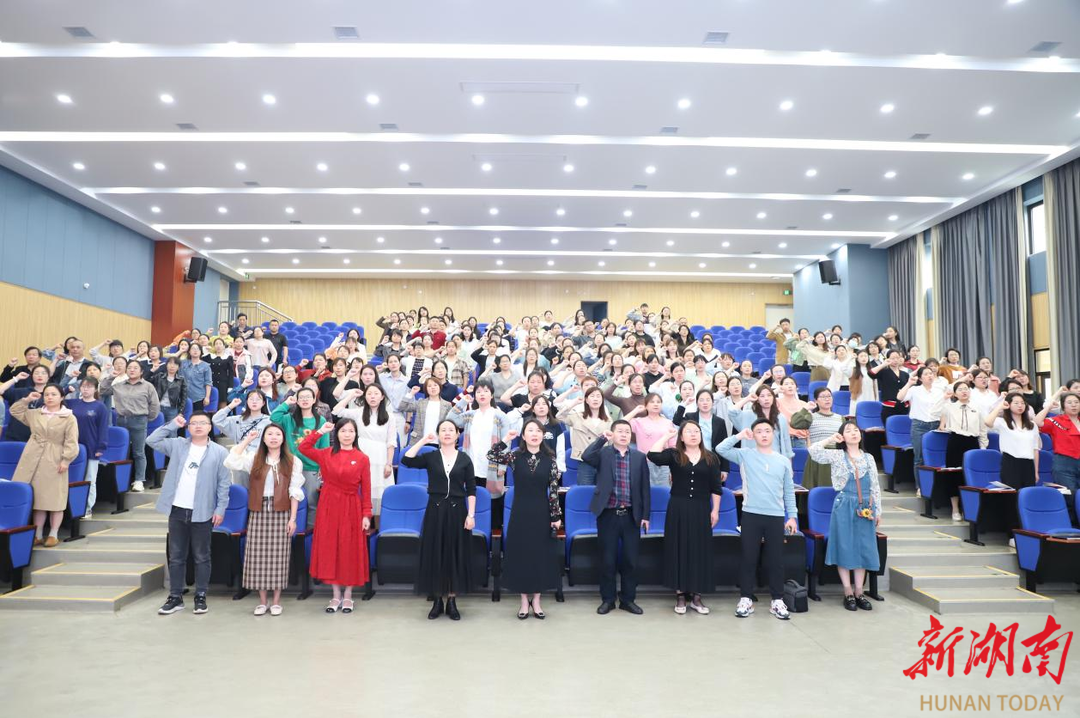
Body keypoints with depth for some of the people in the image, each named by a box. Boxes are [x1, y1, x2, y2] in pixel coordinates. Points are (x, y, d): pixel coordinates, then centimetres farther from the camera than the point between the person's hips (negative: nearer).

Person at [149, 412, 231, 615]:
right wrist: (173, 424, 0)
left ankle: (200, 597, 15)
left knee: (201, 557, 6)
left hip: (202, 513, -3)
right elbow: (152, 440, 0)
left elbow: (224, 484, -2)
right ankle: (175, 597, 19)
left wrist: (220, 509, -7)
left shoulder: (219, 452, -2)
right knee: (176, 557, 10)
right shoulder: (177, 445, 7)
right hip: (177, 511, 3)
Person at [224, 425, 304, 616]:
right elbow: (230, 462, -11)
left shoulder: (293, 461, 1)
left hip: (281, 514, -2)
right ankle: (262, 601, 15)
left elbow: (294, 491, -1)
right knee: (258, 555, 4)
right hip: (258, 513, 2)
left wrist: (293, 518, -6)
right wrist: (247, 440, -3)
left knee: (278, 556, 1)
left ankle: (276, 601, 12)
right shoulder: (254, 458, 6)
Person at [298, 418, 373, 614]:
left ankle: (347, 596, 19)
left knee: (350, 550, 5)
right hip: (329, 507, 2)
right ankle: (336, 595, 19)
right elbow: (303, 448, -5)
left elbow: (366, 490, -4)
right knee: (330, 548, 6)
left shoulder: (362, 458, -4)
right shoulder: (326, 454, 3)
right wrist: (320, 432, -8)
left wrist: (367, 514, -7)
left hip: (351, 508, -2)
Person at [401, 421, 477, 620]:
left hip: (457, 511, 0)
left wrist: (471, 515, -7)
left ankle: (452, 601, 16)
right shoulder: (430, 457, 3)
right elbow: (406, 460, -13)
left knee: (455, 555, 5)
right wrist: (423, 441, -10)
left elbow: (471, 489, 0)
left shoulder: (464, 458, 2)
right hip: (435, 510, 0)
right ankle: (437, 601, 17)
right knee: (435, 555, 5)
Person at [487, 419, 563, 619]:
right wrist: (506, 439, -17)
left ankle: (536, 600, 20)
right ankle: (524, 601, 18)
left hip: (542, 513, 0)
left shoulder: (549, 459, -2)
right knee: (521, 555, 5)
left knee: (541, 555, 6)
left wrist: (556, 515, -3)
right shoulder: (515, 456, -2)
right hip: (520, 513, 0)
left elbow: (554, 489, -2)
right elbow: (491, 456, -14)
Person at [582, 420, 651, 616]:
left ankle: (628, 599, 22)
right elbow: (585, 457, -22)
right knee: (607, 560, 6)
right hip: (608, 515, -2)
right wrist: (602, 439, -15)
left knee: (630, 560, 7)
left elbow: (645, 488, 6)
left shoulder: (639, 457, 6)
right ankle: (607, 599, 19)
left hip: (631, 516, 2)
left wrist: (645, 515, 3)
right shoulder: (603, 454, 0)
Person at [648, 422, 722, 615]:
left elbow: (716, 487, 5)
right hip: (678, 509, -1)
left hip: (701, 510, 1)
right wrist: (666, 436, -10)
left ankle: (696, 596, 16)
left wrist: (715, 510, 1)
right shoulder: (673, 455, -2)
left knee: (699, 551, 5)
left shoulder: (711, 458, 3)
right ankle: (680, 595, 14)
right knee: (679, 550, 4)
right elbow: (652, 456, -19)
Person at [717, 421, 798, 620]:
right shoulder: (745, 455, 2)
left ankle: (777, 601, 18)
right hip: (751, 514, -1)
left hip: (776, 516, 2)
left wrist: (792, 516, 8)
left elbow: (789, 491, 11)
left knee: (776, 560, 7)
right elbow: (721, 449, -10)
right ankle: (746, 599, 13)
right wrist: (739, 436, -10)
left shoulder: (783, 460, 8)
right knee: (749, 558, 4)